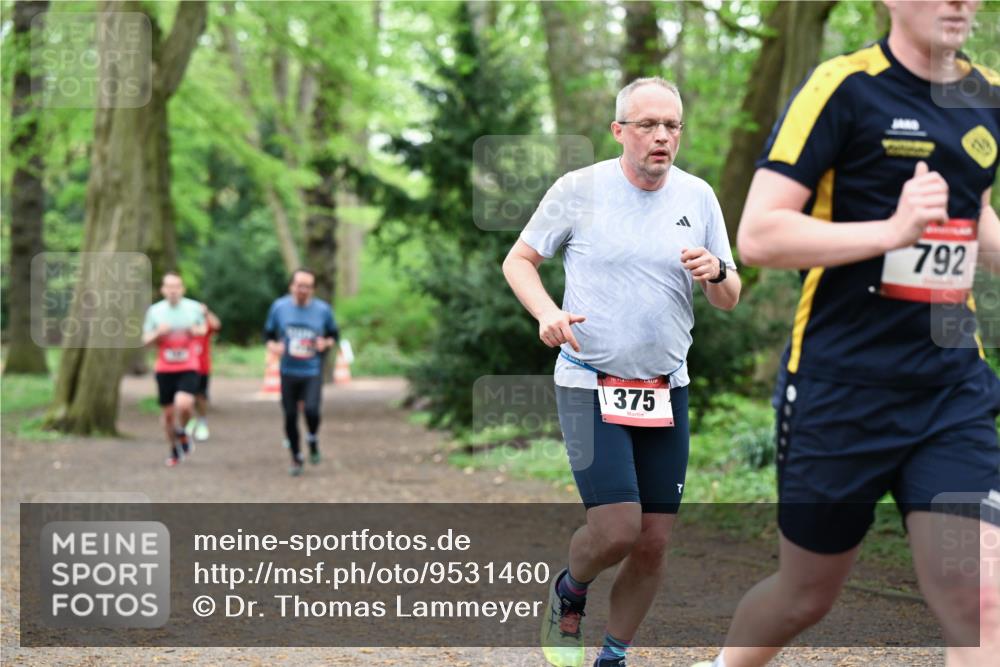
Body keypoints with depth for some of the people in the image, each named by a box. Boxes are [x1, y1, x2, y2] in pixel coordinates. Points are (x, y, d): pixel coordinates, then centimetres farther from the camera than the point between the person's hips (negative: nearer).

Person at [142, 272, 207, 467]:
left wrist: (196, 331, -7)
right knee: (167, 412, 7)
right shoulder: (155, 310, 0)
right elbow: (146, 340, 6)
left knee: (183, 404, -25)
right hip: (164, 369, 2)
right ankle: (174, 449, 29)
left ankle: (181, 432, 8)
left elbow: (203, 328, 16)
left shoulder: (194, 308, -1)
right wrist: (158, 334, -15)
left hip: (188, 368, -2)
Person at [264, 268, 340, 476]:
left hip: (313, 372, -2)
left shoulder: (323, 309, -3)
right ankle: (296, 457, 24)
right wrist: (273, 345, -10)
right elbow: (268, 333, 11)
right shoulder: (279, 307, -1)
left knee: (311, 409, -21)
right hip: (288, 371, 2)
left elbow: (334, 334, 10)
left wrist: (327, 342, -11)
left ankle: (313, 440, 11)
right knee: (290, 416, 4)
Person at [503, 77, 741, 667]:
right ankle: (569, 594, 17)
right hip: (590, 384, -4)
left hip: (665, 391, 4)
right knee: (617, 528, -16)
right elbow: (519, 260, 4)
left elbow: (730, 300, 8)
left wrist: (716, 273, -16)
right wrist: (547, 312, -16)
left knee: (654, 542, 2)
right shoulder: (579, 189, -5)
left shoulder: (698, 196, 4)